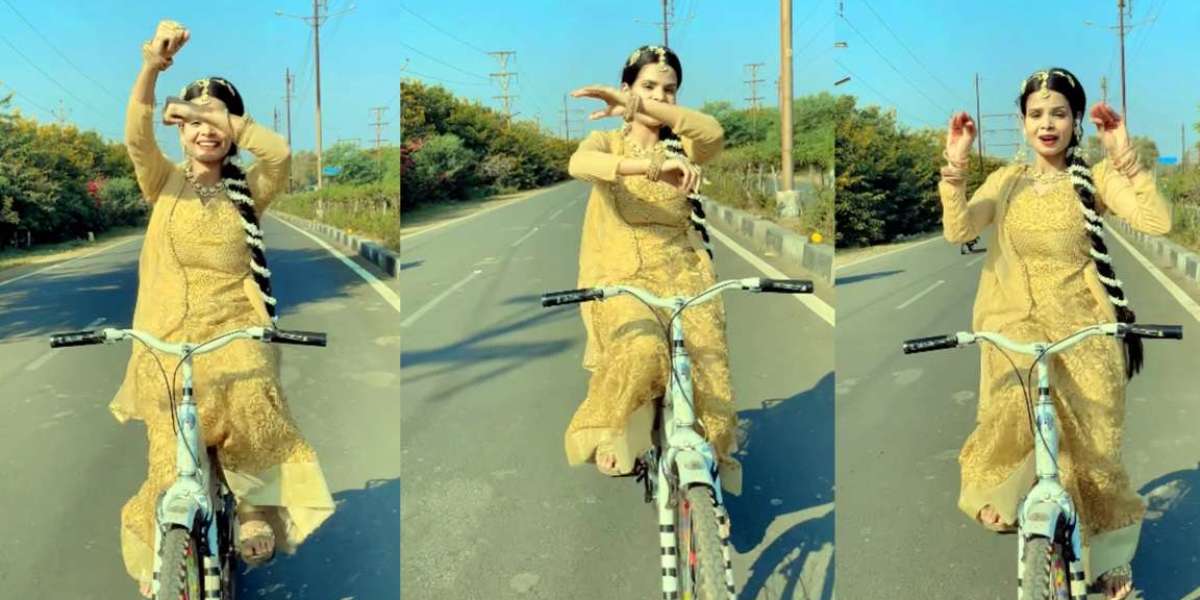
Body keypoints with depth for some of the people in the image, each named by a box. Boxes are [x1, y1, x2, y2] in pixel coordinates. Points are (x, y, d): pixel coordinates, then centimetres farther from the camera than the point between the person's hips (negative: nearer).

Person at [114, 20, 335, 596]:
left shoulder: (245, 192, 12)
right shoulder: (164, 183, 10)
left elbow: (280, 152, -9)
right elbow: (137, 139, -12)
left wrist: (222, 114, -17)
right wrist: (151, 68, -30)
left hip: (234, 332, 1)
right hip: (170, 338, 0)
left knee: (250, 407, -27)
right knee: (170, 458, -5)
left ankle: (255, 509, -3)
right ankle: (156, 552, 19)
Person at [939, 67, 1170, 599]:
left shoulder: (1097, 176, 0)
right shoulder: (1007, 181, 6)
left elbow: (1156, 222, -17)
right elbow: (957, 231, -10)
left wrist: (1123, 155, -22)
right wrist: (955, 164, -20)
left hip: (1083, 328, -1)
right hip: (1017, 328, 1)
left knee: (1093, 445, 4)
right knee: (1015, 415, -22)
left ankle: (1111, 557, 23)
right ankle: (997, 493, 9)